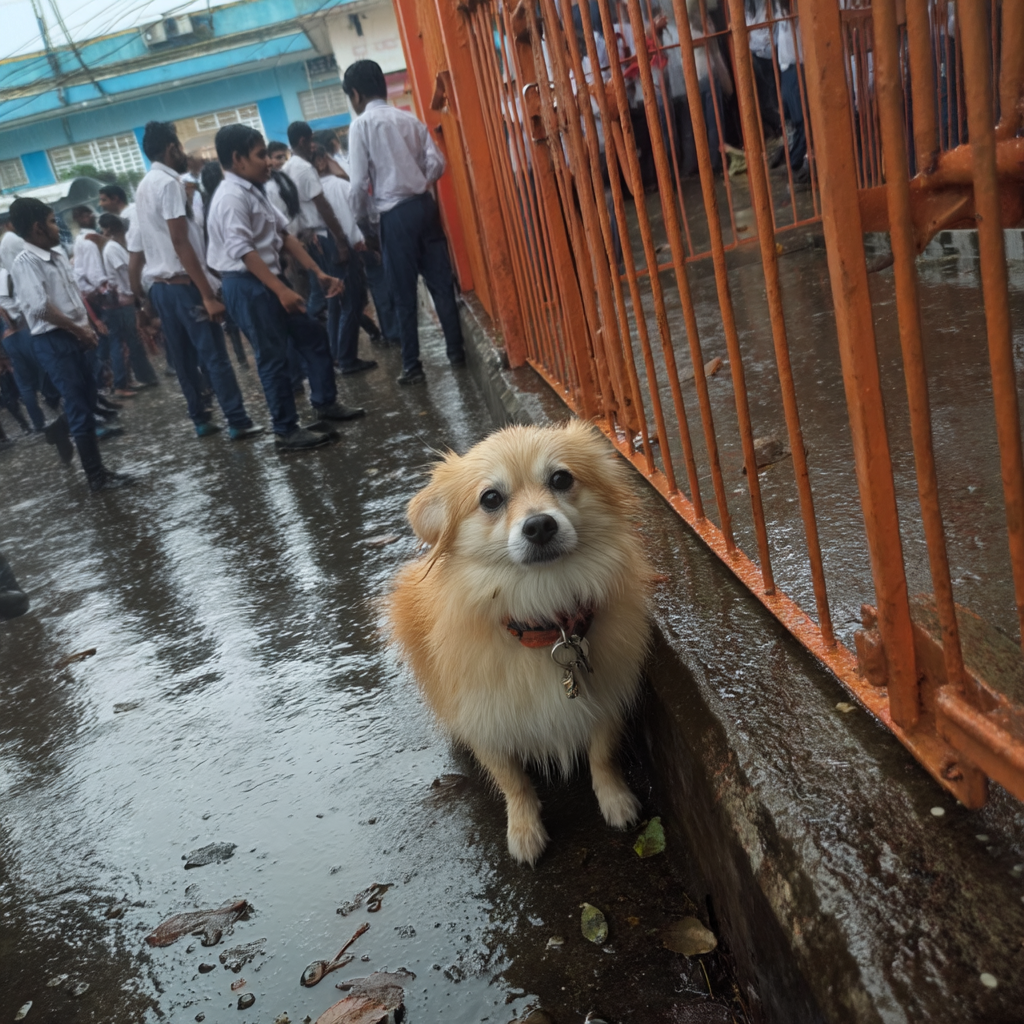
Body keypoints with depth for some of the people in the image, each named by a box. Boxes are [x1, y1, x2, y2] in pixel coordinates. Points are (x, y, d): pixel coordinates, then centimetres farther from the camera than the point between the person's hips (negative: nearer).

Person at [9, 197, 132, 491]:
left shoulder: (58, 253, 12)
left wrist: (86, 326, 6)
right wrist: (79, 329, -15)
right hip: (52, 341, -8)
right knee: (79, 406, -5)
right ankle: (97, 475, 1)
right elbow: (40, 307, -23)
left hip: (73, 337, 8)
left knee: (87, 397, 16)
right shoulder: (25, 262, -14)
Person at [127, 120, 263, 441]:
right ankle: (238, 422, -7)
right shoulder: (169, 183, -13)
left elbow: (136, 250, 18)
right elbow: (180, 243, -21)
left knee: (184, 358, 12)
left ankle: (201, 421, 18)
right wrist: (208, 295, -23)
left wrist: (142, 297, 26)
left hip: (160, 286, 9)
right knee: (215, 355, -7)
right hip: (182, 285, -9)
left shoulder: (143, 187, 15)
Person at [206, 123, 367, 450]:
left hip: (267, 281, 10)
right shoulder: (232, 196, -16)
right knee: (273, 358, -3)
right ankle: (287, 430, 8)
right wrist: (281, 290, -28)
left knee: (314, 337, 15)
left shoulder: (255, 191, 13)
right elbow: (242, 250, -24)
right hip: (247, 286, -10)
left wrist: (318, 272, 10)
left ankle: (325, 403, 29)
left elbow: (284, 234, 14)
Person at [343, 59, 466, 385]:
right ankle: (456, 350, 15)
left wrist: (362, 222, 3)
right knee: (441, 281, 9)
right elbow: (436, 164, 5)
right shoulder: (410, 119, 10)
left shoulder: (361, 125, -5)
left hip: (395, 214, -5)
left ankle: (412, 366, 6)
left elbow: (359, 182, -9)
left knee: (404, 294, 2)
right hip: (424, 205, 5)